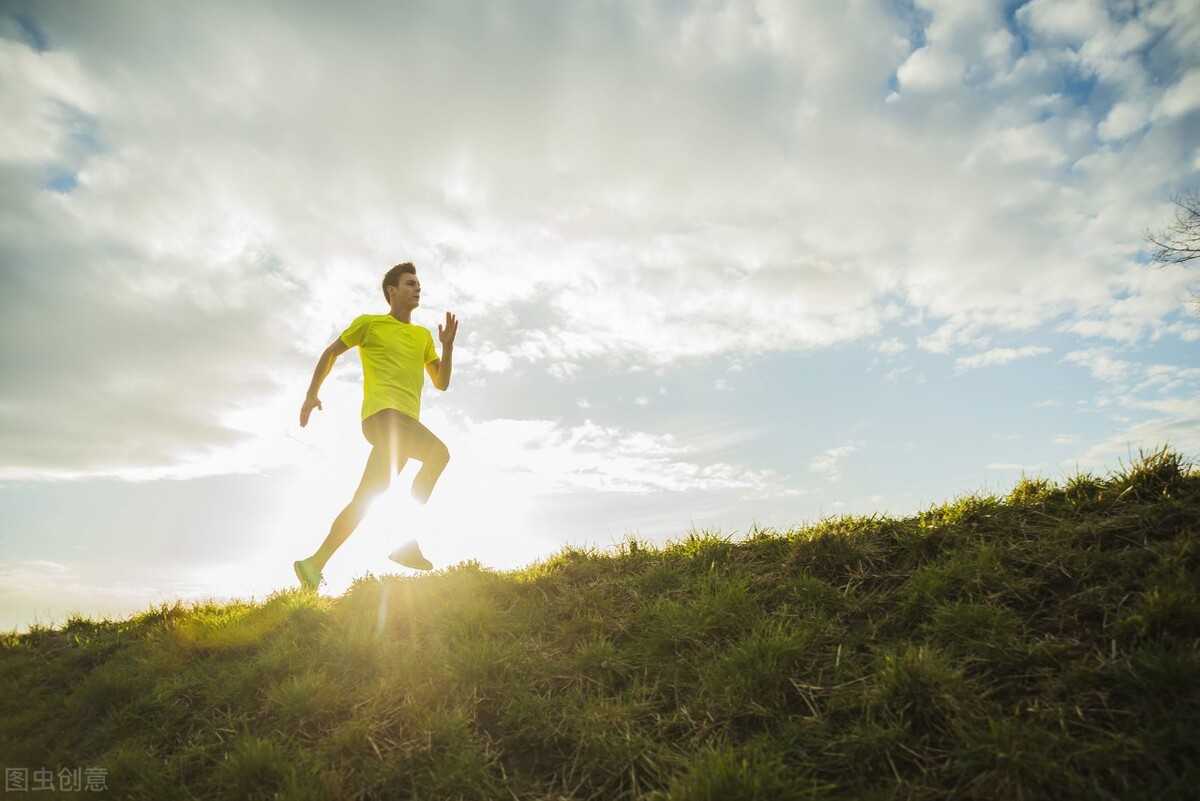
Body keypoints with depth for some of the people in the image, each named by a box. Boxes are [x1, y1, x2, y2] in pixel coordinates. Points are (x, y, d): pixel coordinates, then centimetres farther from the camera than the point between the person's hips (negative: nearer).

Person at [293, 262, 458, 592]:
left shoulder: (423, 335, 25)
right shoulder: (369, 323, 11)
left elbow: (442, 383, 20)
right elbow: (330, 353, 18)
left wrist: (448, 345, 6)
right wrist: (312, 394, 10)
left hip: (406, 420, 6)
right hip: (383, 412, -6)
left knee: (365, 499, 2)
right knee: (439, 452, -29)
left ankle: (315, 563, 11)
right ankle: (407, 542, -28)